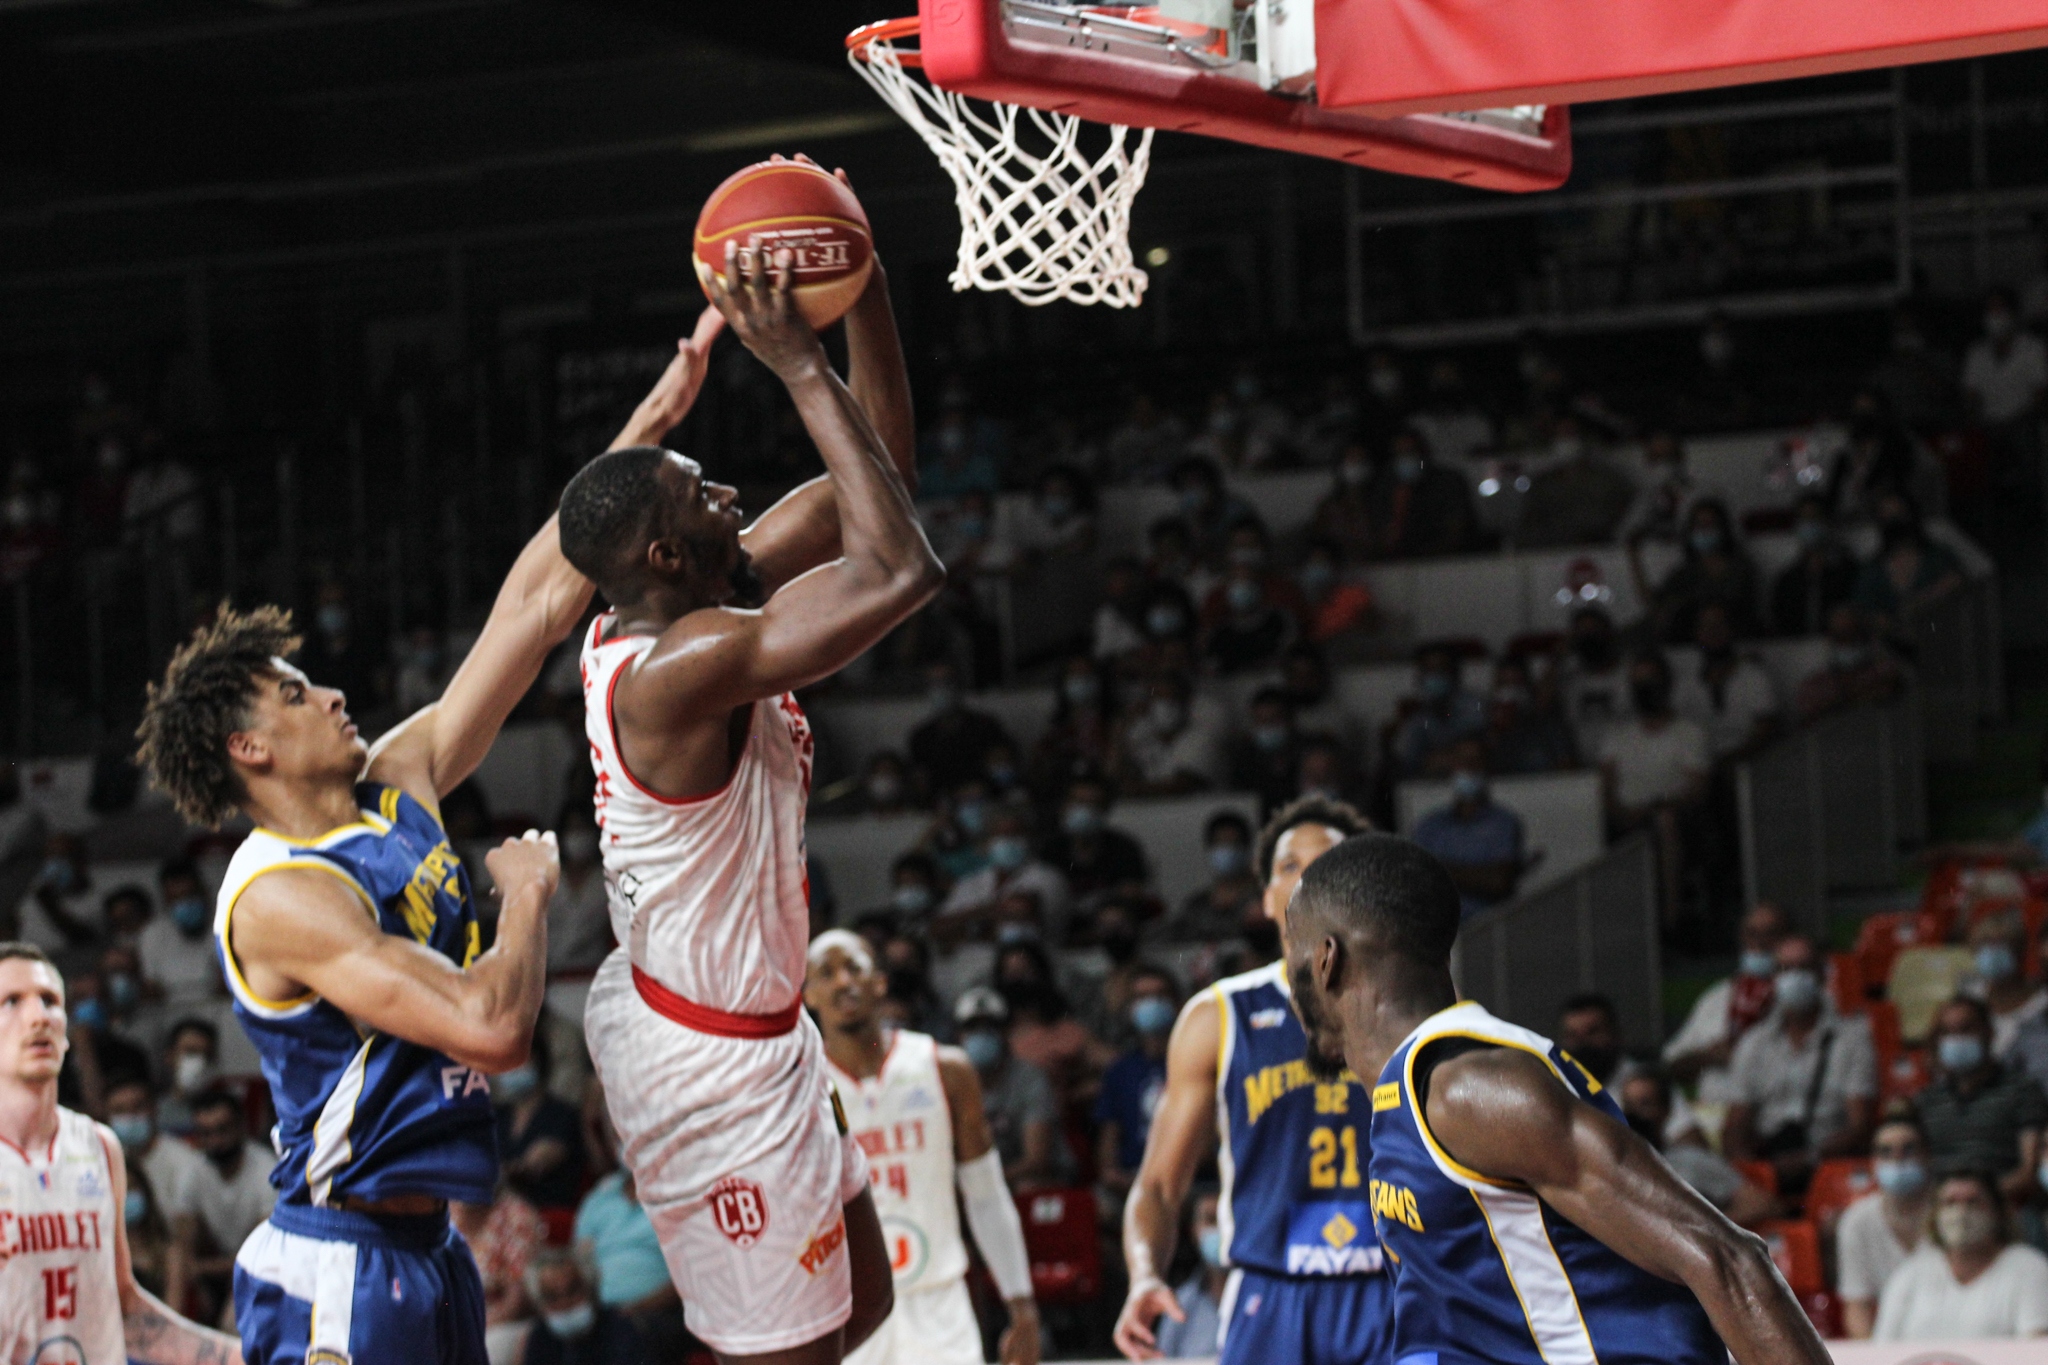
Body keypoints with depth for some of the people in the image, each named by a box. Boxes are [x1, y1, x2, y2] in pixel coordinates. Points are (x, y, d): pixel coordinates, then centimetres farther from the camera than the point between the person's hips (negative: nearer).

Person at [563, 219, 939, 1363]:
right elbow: (902, 570, -35)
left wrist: (866, 295, -3)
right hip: (712, 1062, -10)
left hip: (750, 1025, 10)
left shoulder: (680, 622, 1)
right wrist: (801, 368, -31)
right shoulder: (681, 667, -28)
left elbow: (875, 480, 8)